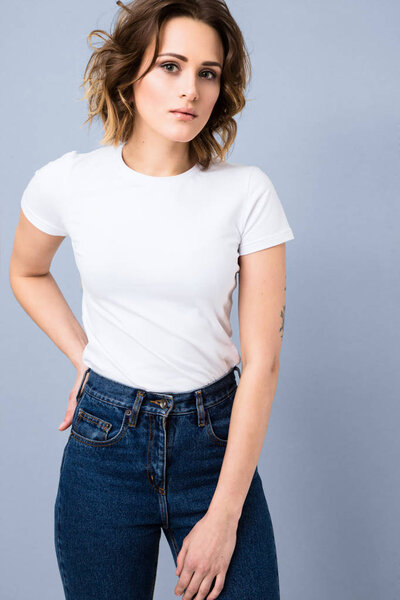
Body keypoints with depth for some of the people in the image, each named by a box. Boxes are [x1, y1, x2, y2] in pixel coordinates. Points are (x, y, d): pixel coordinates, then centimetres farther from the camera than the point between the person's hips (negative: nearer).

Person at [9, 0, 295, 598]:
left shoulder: (248, 192, -10)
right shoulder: (66, 182, -6)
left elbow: (262, 362, -10)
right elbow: (26, 273, 16)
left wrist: (224, 516, -11)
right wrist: (83, 356, 4)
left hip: (216, 436, 0)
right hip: (105, 440, 1)